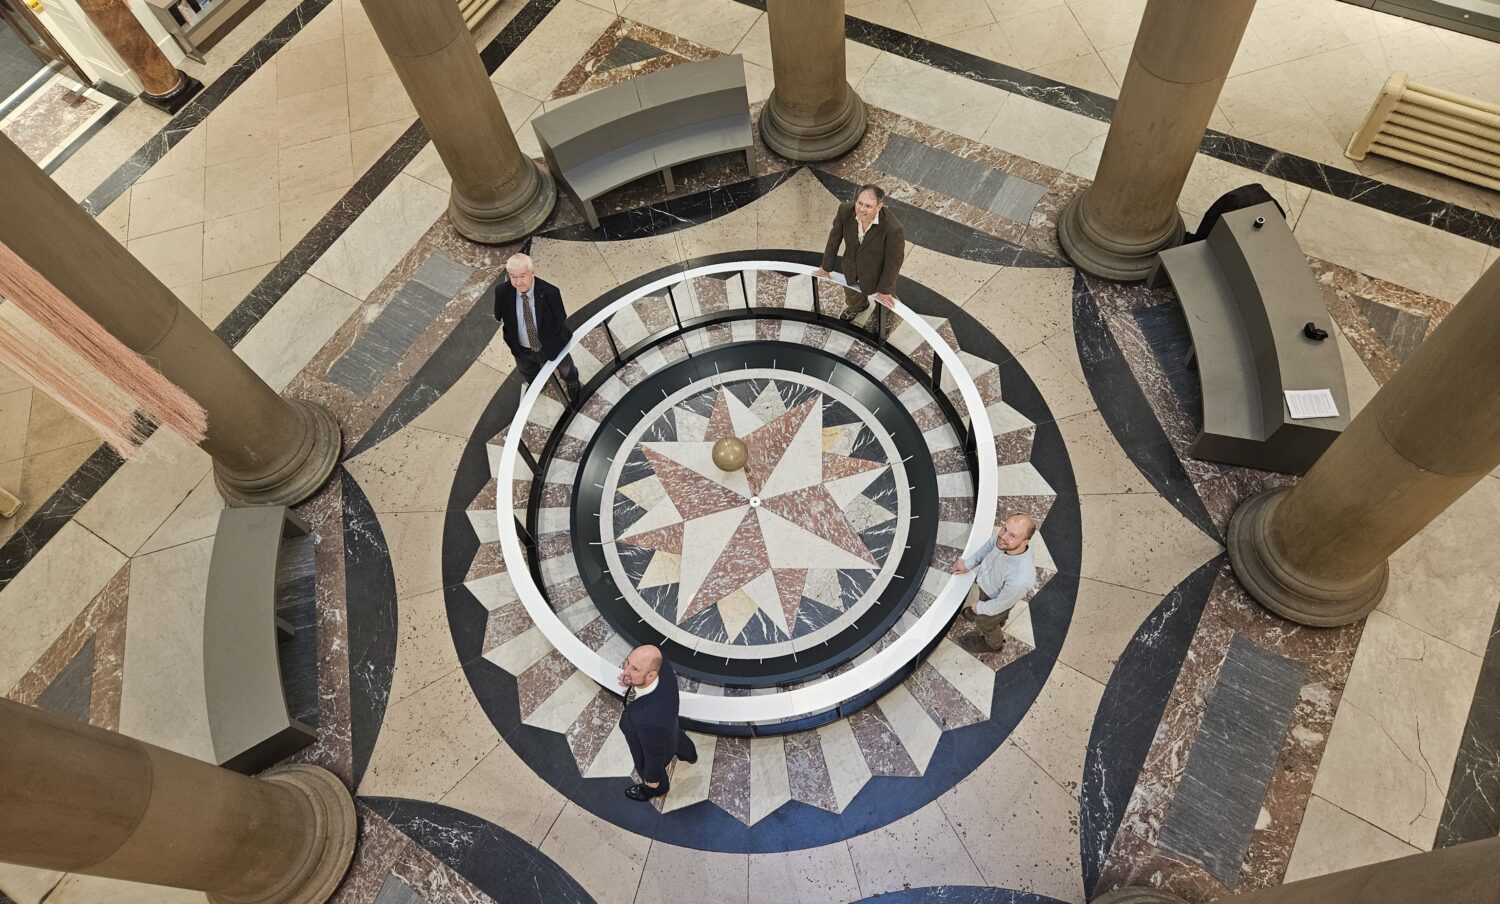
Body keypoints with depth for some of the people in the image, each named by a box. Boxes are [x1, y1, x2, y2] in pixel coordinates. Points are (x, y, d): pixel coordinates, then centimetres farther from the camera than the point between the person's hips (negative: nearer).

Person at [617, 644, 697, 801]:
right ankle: (689, 755, 75)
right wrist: (631, 681, -19)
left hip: (654, 749, -5)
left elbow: (655, 754, -28)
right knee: (678, 739, 40)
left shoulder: (650, 720, -52)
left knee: (647, 769, 32)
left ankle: (658, 788, 68)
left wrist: (651, 779, -10)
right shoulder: (660, 662, -38)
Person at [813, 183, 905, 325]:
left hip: (877, 275, -4)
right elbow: (834, 238, -11)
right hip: (851, 270, 4)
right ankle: (856, 308, 70)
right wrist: (826, 267, 2)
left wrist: (884, 290, -10)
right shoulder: (845, 210, -30)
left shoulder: (893, 229, -40)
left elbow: (893, 261, -24)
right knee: (852, 297, 34)